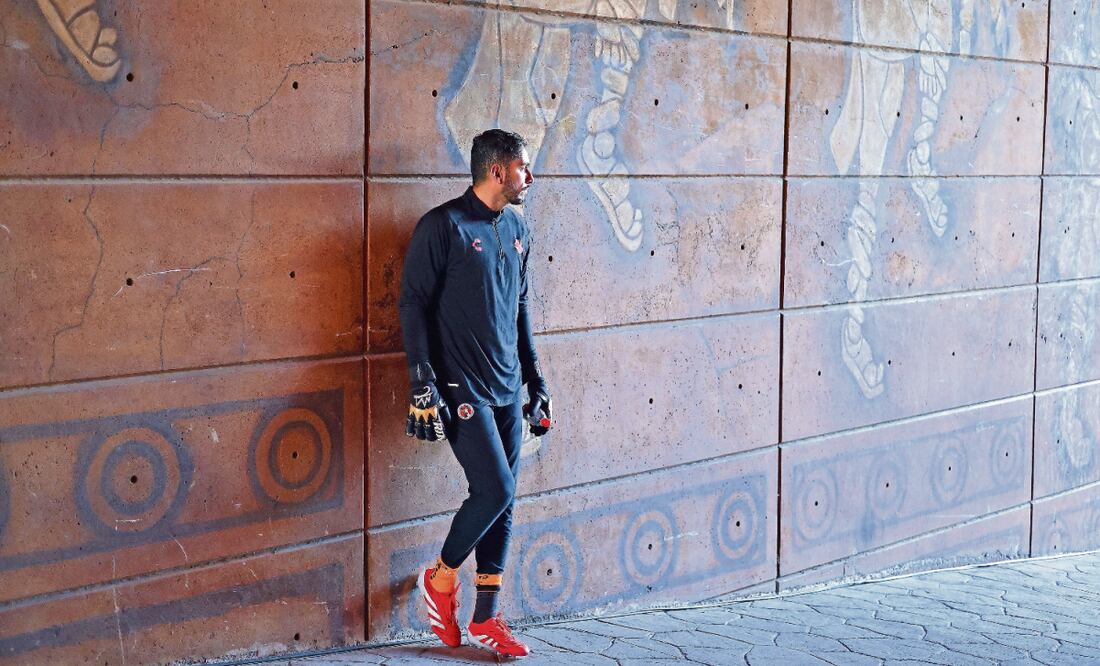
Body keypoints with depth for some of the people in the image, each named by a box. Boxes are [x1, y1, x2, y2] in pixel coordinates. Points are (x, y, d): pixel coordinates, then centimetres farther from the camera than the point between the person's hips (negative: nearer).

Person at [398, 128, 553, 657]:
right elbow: (413, 304, -11)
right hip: (461, 388, -7)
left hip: (507, 389, 7)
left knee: (502, 502, 7)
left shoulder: (516, 229, 12)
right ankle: (440, 579, 13)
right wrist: (422, 384, -16)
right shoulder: (443, 226, -10)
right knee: (495, 490, -13)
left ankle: (485, 619, 17)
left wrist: (535, 378, 19)